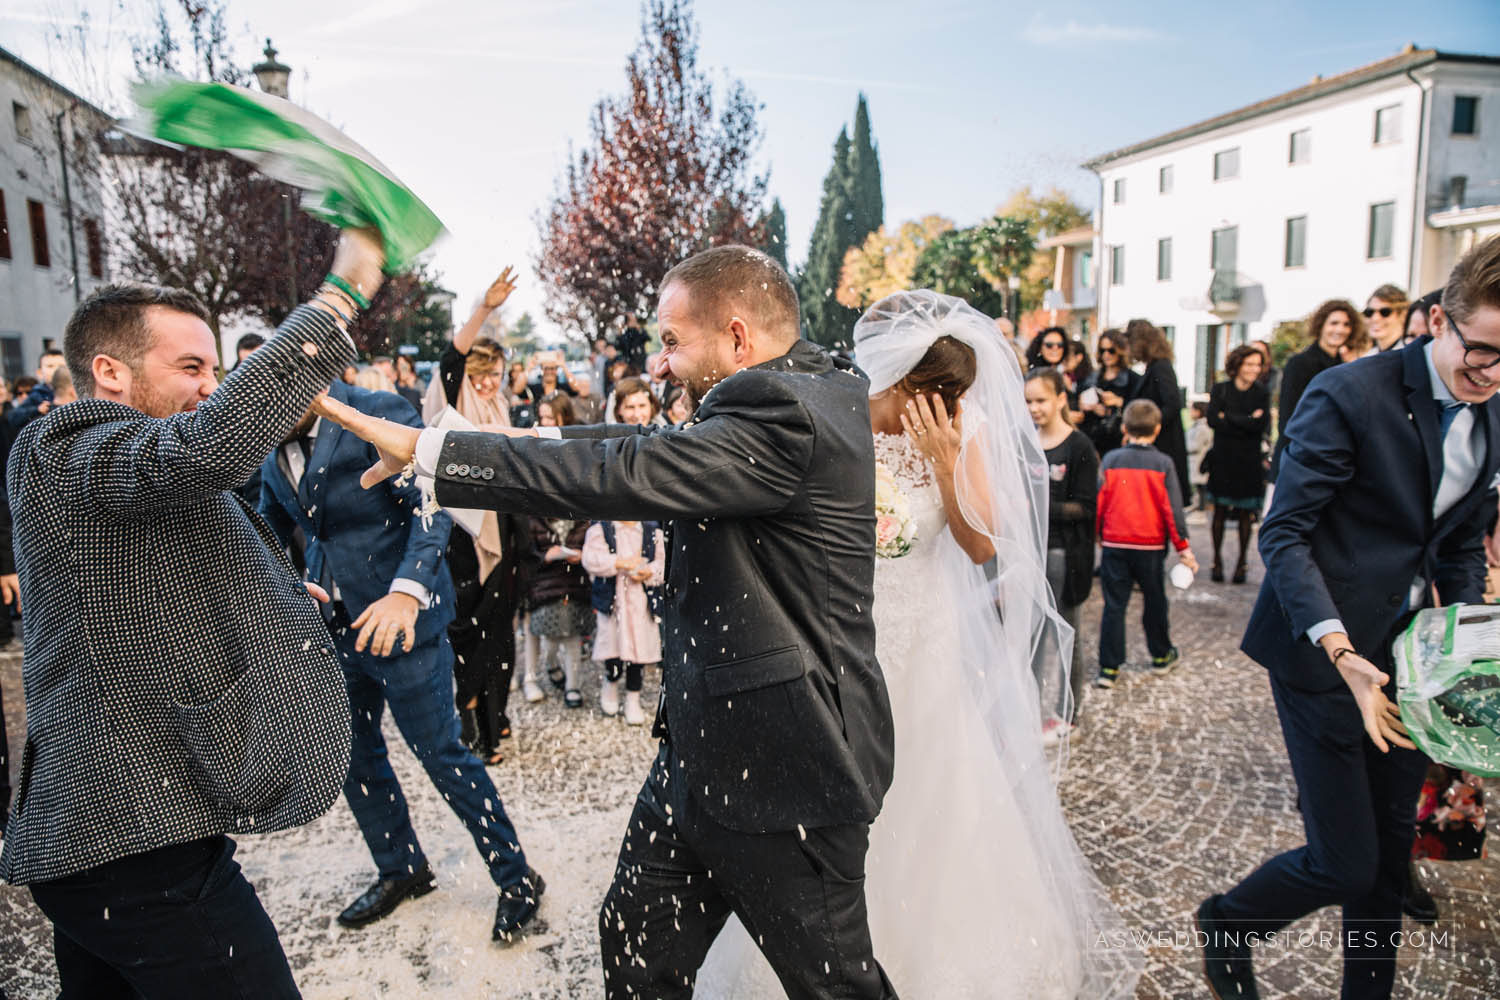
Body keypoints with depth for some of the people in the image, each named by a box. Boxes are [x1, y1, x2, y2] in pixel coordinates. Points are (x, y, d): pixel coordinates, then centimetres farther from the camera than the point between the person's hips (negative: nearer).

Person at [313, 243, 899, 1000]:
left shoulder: (786, 411, -23)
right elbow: (652, 448, 12)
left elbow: (618, 475, -28)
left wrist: (424, 449, -20)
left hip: (781, 766, -9)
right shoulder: (807, 392, 8)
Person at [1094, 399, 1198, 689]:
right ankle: (1161, 656, 34)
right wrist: (1183, 547, 2)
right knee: (1154, 602, 17)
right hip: (1150, 547, 0)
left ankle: (1109, 668, 2)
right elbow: (1173, 509, -5)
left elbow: (1098, 502, -1)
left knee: (1114, 606, 4)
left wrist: (1096, 536, 12)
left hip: (1114, 545, 0)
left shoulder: (1110, 460, -3)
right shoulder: (1163, 464, -5)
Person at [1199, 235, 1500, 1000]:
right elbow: (1284, 535, -17)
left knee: (1390, 853, 18)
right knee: (1346, 865, -2)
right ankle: (1225, 922, 27)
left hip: (1407, 656, 7)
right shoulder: (1349, 396, -16)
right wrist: (1342, 652, -27)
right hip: (1325, 653, -7)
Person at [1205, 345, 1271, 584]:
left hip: (1249, 462, 0)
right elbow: (1213, 420, -10)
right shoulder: (1220, 390, 3)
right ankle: (1217, 561, 11)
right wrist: (1247, 422, -13)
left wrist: (1228, 417, -10)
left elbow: (1262, 424, -11)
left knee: (1246, 513, 2)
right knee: (1220, 510, 2)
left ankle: (1241, 562, 12)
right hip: (1223, 459, 0)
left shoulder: (1262, 393, 4)